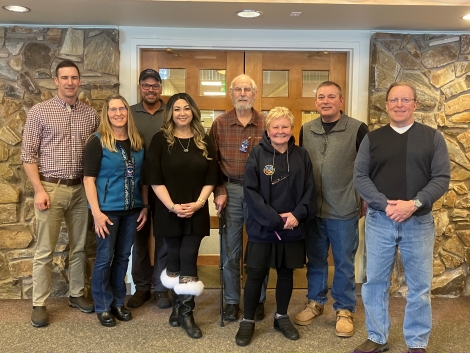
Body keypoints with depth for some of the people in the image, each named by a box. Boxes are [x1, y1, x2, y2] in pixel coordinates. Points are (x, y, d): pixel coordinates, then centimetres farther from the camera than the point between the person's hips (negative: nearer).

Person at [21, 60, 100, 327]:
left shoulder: (92, 115, 6)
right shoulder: (39, 112, -2)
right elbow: (28, 154, -4)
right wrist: (39, 189, -11)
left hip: (82, 189, 3)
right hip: (51, 188, -3)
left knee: (80, 247, 13)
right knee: (45, 251, 3)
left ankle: (77, 294, 29)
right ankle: (40, 304, 16)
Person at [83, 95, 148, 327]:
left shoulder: (138, 142, 7)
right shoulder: (98, 141, -7)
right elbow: (89, 179, -11)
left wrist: (145, 206, 7)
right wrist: (96, 212, -17)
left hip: (132, 210, 5)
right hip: (107, 209, -4)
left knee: (123, 257, 14)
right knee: (105, 257, 5)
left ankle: (118, 302, 29)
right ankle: (103, 306, 21)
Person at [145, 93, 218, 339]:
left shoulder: (204, 141, 6)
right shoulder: (160, 139, -1)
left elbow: (211, 177, 4)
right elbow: (154, 178, -7)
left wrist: (198, 202, -9)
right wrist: (172, 205, -14)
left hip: (196, 211, 1)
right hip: (168, 211, -1)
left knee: (188, 258, -3)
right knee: (174, 258, 8)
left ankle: (186, 312, 7)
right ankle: (178, 307, 24)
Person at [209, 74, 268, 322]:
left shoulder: (266, 123, 0)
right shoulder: (220, 124, 3)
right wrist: (219, 191, -3)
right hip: (230, 190, 1)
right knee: (230, 249, 9)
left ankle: (258, 300, 25)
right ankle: (231, 301, 24)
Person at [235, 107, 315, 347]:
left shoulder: (301, 156, 4)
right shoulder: (257, 154, -5)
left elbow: (309, 191, 4)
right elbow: (250, 192, -11)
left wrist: (297, 215, -13)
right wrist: (276, 219, -16)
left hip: (293, 228, 3)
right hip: (262, 228, -3)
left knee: (286, 272, 15)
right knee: (256, 274, 3)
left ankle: (282, 317, 33)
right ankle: (247, 321, 19)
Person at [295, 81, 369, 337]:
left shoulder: (358, 129, -6)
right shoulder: (306, 130, 6)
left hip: (344, 211, -3)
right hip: (312, 209, 4)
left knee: (344, 263, 9)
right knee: (315, 260, 16)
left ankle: (344, 310, 26)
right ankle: (315, 302, 33)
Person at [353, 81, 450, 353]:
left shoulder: (433, 137, 3)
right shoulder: (372, 139, 5)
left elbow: (442, 178, -4)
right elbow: (360, 177, -1)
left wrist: (414, 203, -18)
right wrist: (385, 204, -15)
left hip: (419, 222, 0)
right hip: (379, 221, 1)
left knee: (420, 286, 8)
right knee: (375, 281, 9)